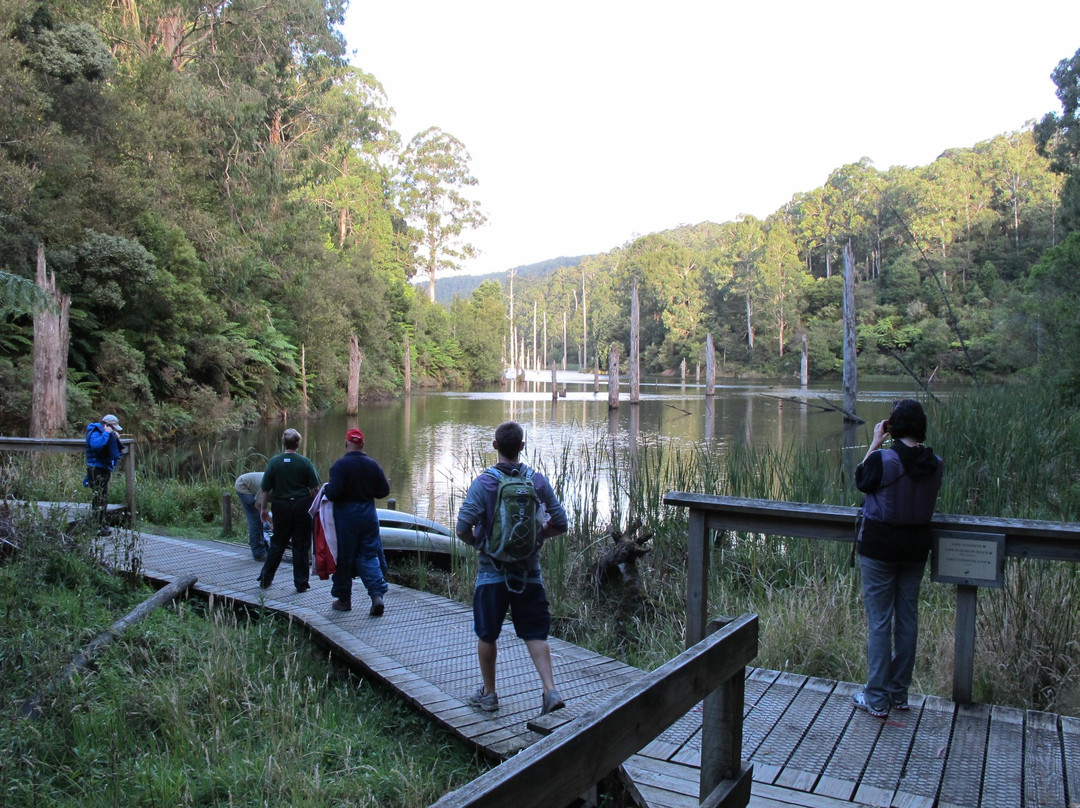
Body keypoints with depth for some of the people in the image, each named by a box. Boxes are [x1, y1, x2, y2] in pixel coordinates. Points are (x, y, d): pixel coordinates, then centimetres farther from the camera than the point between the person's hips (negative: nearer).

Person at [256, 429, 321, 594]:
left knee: (277, 544, 15)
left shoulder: (274, 462, -3)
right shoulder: (304, 462, -6)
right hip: (302, 506, -1)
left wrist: (263, 508, 11)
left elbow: (265, 489, 0)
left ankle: (265, 579, 21)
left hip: (281, 507, 1)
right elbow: (314, 489, -6)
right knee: (301, 545, 5)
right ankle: (301, 583, 8)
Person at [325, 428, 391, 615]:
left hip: (346, 517, -4)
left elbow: (333, 493, -20)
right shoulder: (373, 465, 1)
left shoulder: (340, 465, -14)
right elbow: (384, 491, 4)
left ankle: (343, 599, 20)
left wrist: (326, 490, 1)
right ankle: (377, 595, -6)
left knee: (343, 558, 9)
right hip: (369, 515, 4)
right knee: (369, 556, 9)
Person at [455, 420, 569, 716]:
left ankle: (488, 694, 26)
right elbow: (560, 523, -1)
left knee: (487, 635, 14)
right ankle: (550, 690, -3)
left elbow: (463, 528, -16)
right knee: (535, 634, 9)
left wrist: (475, 542, 5)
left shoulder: (483, 483, -11)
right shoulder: (538, 481, -4)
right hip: (529, 572, 2)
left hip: (492, 572, -2)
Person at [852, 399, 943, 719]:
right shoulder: (935, 464, -5)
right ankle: (899, 693, 25)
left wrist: (874, 444, 3)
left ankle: (876, 699, 9)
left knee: (879, 621, 2)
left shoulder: (883, 460, -20)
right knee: (908, 618, 13)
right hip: (916, 547, 5)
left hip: (879, 545, -5)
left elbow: (861, 482, -1)